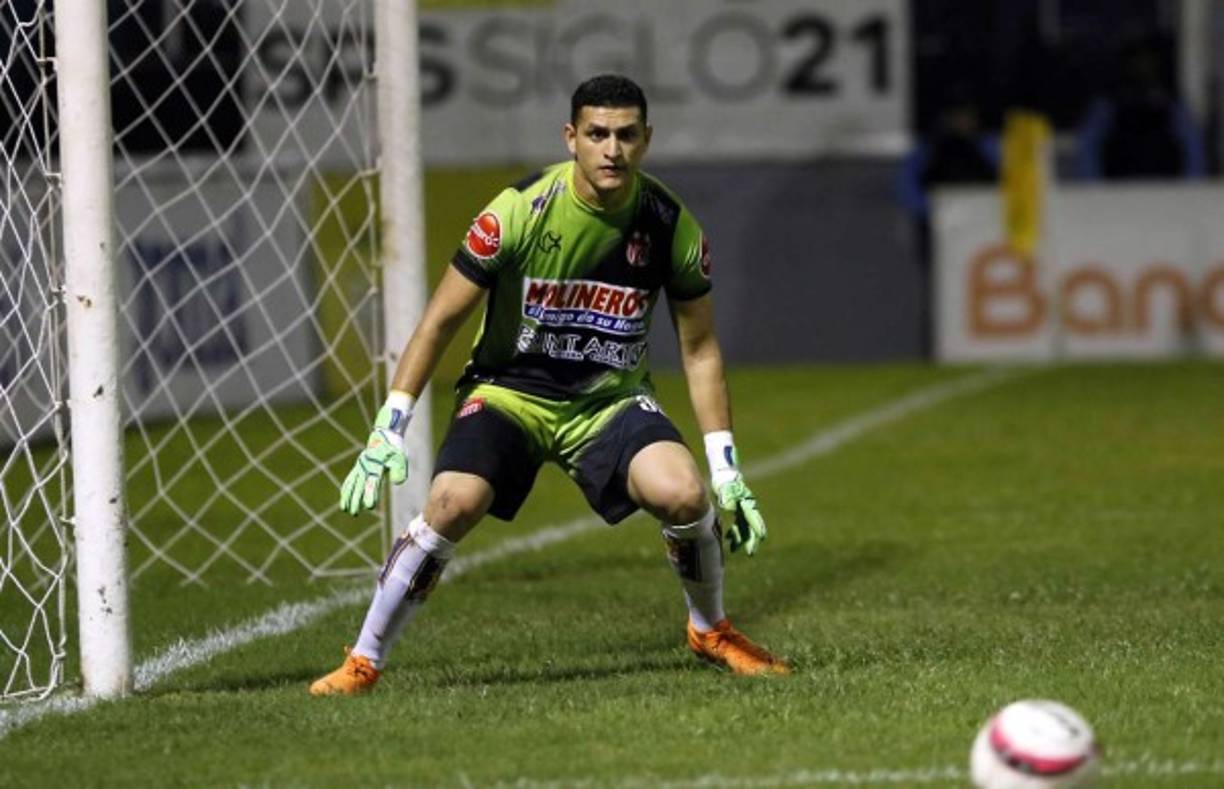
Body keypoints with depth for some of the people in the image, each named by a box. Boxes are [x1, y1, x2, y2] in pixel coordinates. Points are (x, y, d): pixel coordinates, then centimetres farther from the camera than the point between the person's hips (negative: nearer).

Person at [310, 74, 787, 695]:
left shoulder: (671, 225, -10)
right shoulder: (520, 211, -17)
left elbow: (699, 348, 2)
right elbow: (440, 320, -9)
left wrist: (727, 470, -1)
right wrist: (388, 429, -15)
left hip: (610, 398, 2)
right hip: (509, 388, -2)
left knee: (684, 493, -25)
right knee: (452, 504, -28)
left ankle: (710, 631, 6)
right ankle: (364, 662, -10)